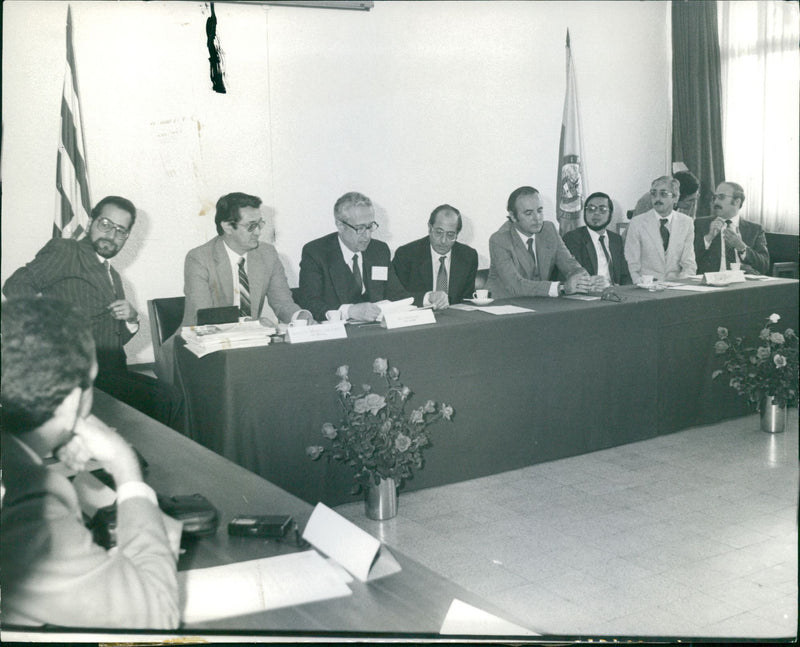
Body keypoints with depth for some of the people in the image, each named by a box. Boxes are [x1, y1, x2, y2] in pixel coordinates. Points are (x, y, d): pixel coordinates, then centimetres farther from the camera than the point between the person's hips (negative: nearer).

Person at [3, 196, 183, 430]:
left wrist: (131, 318, 4)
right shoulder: (64, 251, 0)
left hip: (113, 375, 8)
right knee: (165, 400, -20)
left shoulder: (112, 275, 23)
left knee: (173, 398, -12)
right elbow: (16, 286, -15)